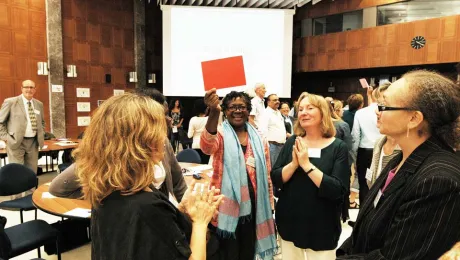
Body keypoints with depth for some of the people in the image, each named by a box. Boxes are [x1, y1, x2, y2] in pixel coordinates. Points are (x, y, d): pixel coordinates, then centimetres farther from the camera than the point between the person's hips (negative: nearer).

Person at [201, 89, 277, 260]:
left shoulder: (259, 140, 4)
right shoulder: (220, 135, -7)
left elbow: (267, 177, 10)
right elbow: (207, 147, -32)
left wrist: (269, 210, 10)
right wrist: (213, 112, -48)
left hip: (252, 209, 4)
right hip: (227, 208, -4)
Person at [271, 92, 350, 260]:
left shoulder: (338, 147, -10)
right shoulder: (292, 142, -1)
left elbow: (338, 191, -19)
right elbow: (275, 180, -5)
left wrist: (307, 164, -24)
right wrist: (293, 164, -22)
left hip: (322, 227, -3)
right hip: (289, 222, 3)